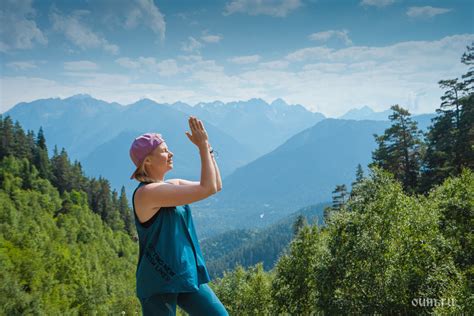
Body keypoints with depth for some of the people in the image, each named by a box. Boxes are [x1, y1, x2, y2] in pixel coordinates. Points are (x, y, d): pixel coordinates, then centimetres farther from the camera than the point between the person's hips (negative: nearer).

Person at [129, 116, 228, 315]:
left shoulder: (173, 185, 9)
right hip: (159, 282, -8)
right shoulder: (147, 192, -19)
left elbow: (216, 185, 13)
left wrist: (207, 146, 5)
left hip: (188, 276, 8)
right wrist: (203, 145, -15)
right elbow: (206, 189, -22)